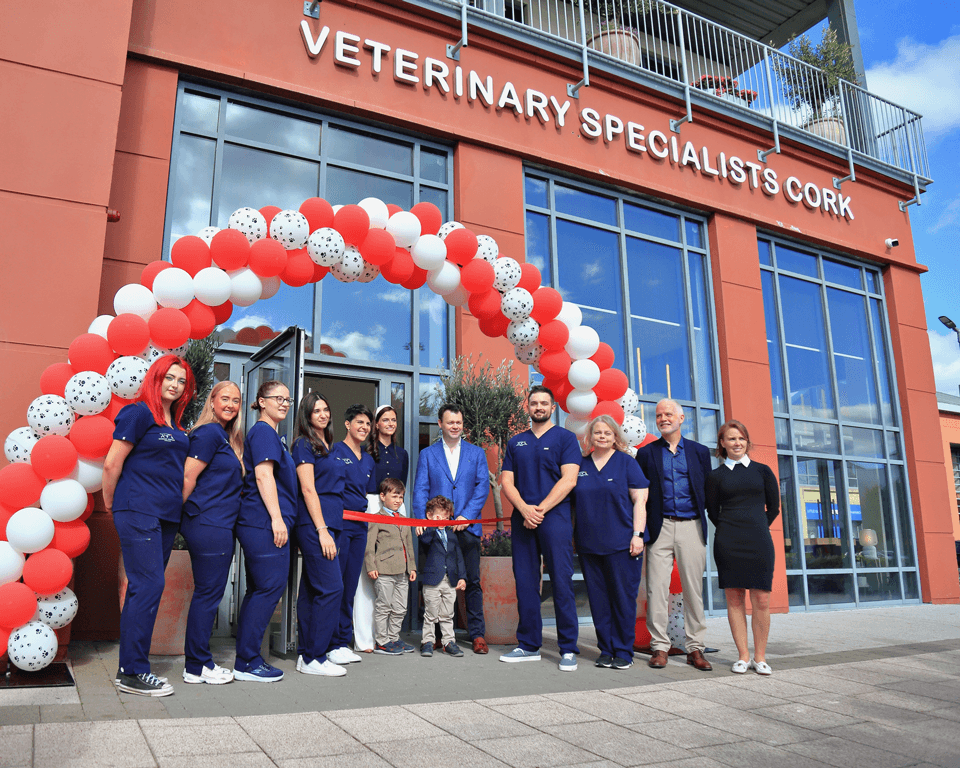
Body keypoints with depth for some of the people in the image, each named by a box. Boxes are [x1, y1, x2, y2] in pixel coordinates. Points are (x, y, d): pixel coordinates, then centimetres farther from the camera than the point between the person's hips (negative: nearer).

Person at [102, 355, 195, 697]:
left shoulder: (176, 424, 17)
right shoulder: (138, 413, -7)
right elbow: (112, 464, -6)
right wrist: (110, 502, 4)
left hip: (166, 515, 8)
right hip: (138, 511, -8)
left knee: (143, 589, 9)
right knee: (149, 585, -10)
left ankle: (129, 667, 17)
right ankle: (133, 672, -1)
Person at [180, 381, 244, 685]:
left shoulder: (227, 437, 17)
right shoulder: (209, 433, -11)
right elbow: (188, 478, -14)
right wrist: (183, 514, -5)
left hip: (219, 526, 9)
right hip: (209, 525, -9)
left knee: (207, 593, 13)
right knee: (208, 593, -2)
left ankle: (197, 662, 22)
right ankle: (197, 666, 8)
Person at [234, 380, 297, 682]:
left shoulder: (271, 435, 23)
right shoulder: (263, 431, -8)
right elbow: (263, 475, -17)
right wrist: (277, 518, -20)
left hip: (260, 524, 11)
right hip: (266, 521, -11)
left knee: (259, 589, 12)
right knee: (270, 586, -7)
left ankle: (246, 660, 19)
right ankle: (247, 663, -1)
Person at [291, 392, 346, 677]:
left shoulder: (326, 445, 20)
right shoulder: (304, 444, -5)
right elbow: (308, 489, -12)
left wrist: (329, 529, 17)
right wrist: (322, 530, -17)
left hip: (328, 523, 9)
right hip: (314, 524, -9)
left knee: (312, 589, 11)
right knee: (331, 587, -11)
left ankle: (306, 654, 17)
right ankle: (314, 657, -4)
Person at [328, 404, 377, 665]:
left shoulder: (368, 460, 18)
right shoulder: (334, 452, -2)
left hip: (360, 526, 6)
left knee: (350, 587, 8)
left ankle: (344, 642, 15)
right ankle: (332, 644, 2)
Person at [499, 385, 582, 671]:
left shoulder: (565, 438, 5)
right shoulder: (516, 442, 16)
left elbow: (568, 480, -6)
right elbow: (507, 481, 9)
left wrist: (540, 509, -12)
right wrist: (524, 509, -9)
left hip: (554, 517, -4)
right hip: (522, 519, 4)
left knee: (561, 582, -5)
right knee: (525, 583, 6)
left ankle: (568, 649, 3)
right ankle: (528, 645, 16)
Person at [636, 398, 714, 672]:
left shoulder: (700, 452, 11)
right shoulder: (646, 453, 8)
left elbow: (708, 491, 11)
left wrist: (703, 520, 1)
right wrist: (642, 529, -3)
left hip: (691, 527, 1)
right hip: (660, 527, 0)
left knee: (693, 588, 4)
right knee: (657, 588, -2)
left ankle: (695, 649, 14)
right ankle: (659, 647, 7)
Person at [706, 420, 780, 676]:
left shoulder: (762, 471, 8)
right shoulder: (716, 476, 5)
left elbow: (774, 507, 12)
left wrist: (755, 530, 13)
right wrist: (732, 532, 10)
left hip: (759, 542, 0)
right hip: (728, 544, 0)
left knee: (761, 601, -1)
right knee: (734, 599, 2)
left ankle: (760, 657, 11)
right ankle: (743, 656, 12)